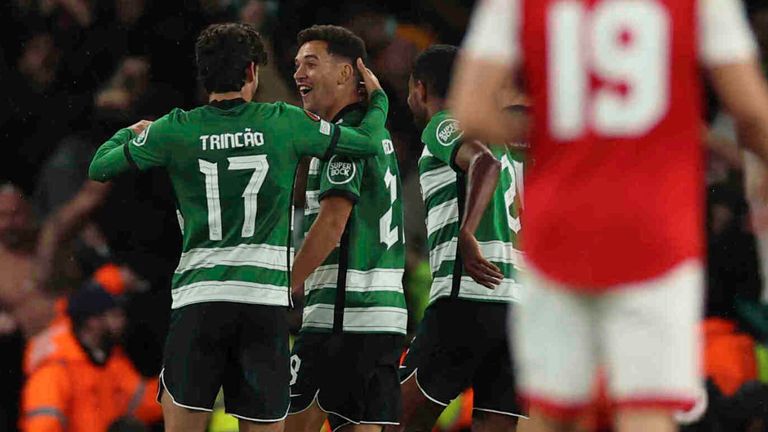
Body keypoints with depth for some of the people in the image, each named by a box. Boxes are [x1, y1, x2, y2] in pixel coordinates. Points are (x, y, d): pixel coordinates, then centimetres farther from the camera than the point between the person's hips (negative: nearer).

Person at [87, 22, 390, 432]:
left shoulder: (176, 130, 2)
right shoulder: (283, 123, 2)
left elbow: (99, 167, 12)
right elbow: (367, 142, 11)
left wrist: (130, 133, 33)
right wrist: (378, 98, 32)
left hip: (198, 300, 0)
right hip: (267, 301, 0)